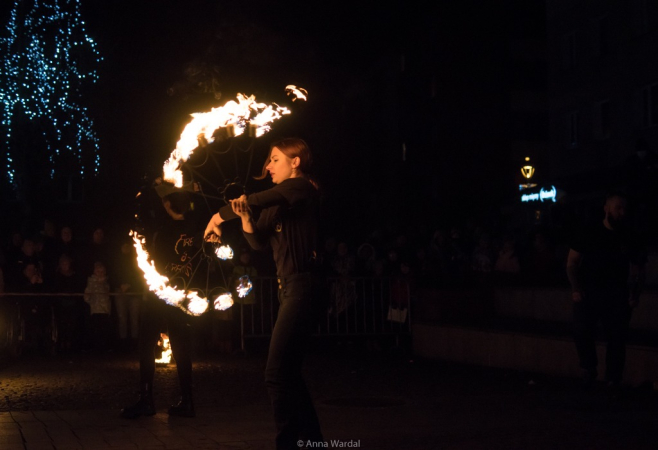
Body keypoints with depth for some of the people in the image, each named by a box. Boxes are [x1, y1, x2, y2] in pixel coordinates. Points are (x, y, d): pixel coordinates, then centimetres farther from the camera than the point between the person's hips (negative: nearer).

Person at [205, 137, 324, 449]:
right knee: (288, 373, 14)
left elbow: (255, 201, -17)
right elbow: (259, 242, 12)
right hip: (290, 288, 10)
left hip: (303, 286, -10)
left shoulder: (301, 188, -8)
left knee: (277, 373, -15)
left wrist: (219, 216, -3)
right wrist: (245, 218, -8)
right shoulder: (278, 201, 19)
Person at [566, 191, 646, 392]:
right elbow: (571, 263, 4)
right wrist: (576, 289, -6)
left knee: (617, 337, -2)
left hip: (617, 296, 2)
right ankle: (588, 369, 7)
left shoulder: (630, 238, 6)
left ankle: (613, 382, 9)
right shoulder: (590, 234, 2)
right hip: (589, 291, -1)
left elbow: (637, 270, 10)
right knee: (581, 331, -16)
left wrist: (634, 295, -3)